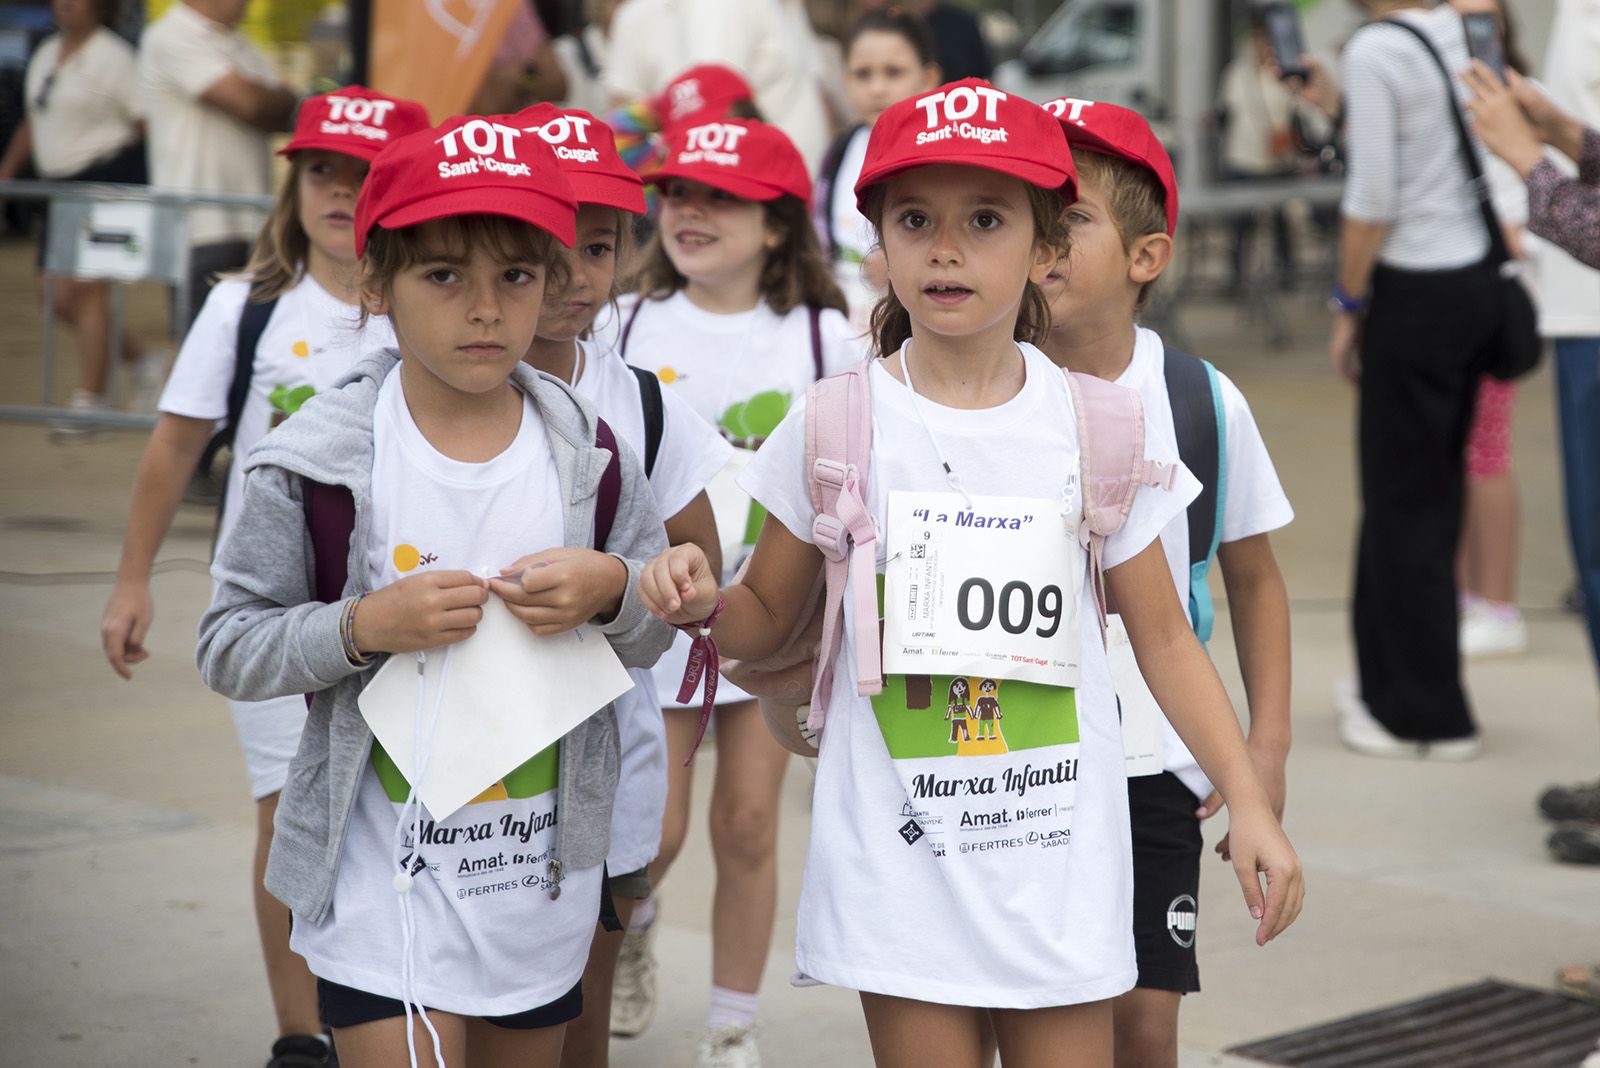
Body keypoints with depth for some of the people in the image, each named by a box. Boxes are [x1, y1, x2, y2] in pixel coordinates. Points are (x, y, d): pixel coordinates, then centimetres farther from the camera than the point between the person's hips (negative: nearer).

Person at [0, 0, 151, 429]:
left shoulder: (112, 56, -9)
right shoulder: (46, 55, 15)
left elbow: (148, 122, -12)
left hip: (107, 180, -8)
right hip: (61, 184, 8)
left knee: (84, 289, -12)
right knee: (54, 292, 6)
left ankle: (89, 399, -6)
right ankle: (140, 362, 20)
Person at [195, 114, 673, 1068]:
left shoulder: (588, 452, -1)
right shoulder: (316, 462, -10)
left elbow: (655, 635, 7)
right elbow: (228, 648, -7)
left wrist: (612, 592, -14)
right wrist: (364, 625, -22)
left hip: (546, 878, 4)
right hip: (385, 879, -4)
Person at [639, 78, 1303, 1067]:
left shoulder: (1092, 425, 0)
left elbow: (1165, 637, 6)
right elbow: (769, 618, 7)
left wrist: (1249, 801, 0)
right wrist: (702, 602, -15)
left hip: (1058, 849, 1)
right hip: (902, 861, -1)